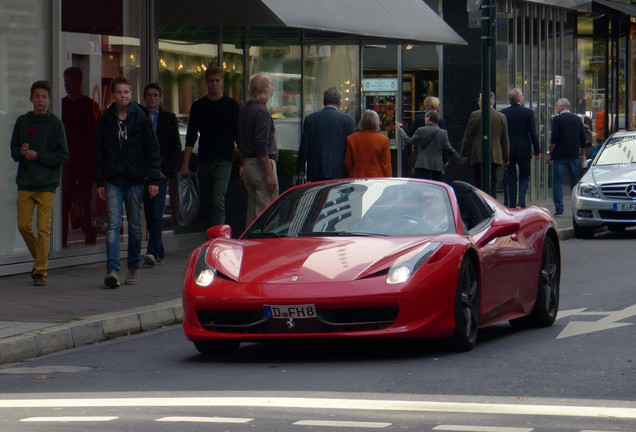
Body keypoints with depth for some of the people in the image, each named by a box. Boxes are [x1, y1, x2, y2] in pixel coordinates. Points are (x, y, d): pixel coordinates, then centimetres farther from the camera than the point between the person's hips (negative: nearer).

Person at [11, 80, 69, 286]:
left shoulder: (55, 124, 1)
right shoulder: (22, 122, 10)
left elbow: (63, 155, -2)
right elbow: (13, 151, 14)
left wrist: (37, 156, -12)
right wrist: (21, 151, -8)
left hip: (47, 184, -3)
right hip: (25, 182, 3)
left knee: (43, 228, -7)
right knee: (24, 225, -1)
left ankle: (40, 270, -3)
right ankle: (39, 257, 22)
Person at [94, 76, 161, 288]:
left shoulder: (141, 117, -1)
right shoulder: (105, 119, 4)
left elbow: (152, 149, 0)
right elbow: (99, 151, 9)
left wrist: (153, 180, -5)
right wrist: (99, 181, 5)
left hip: (136, 179, -1)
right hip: (113, 180, 1)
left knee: (135, 225, 7)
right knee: (113, 224, -10)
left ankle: (133, 268, 18)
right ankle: (112, 269, -18)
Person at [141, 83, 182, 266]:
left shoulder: (169, 119, 6)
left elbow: (176, 148, 4)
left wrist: (166, 170, -6)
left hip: (161, 173, -3)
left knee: (156, 214, -13)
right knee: (149, 215, 6)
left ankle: (153, 251, -19)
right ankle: (159, 252, 15)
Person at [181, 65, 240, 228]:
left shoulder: (231, 105, 3)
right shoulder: (198, 106, 10)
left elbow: (239, 135, 6)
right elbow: (191, 136, 10)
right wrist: (185, 163, 3)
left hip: (223, 161, -4)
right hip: (204, 162, 4)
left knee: (218, 201, -17)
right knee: (206, 205, 6)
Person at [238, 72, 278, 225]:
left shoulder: (243, 110, 12)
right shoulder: (261, 111, -16)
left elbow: (240, 143, 21)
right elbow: (261, 146, -21)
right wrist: (269, 174, -20)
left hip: (248, 166, 9)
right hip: (261, 165, -9)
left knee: (252, 211, 14)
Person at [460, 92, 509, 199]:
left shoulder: (475, 115, -5)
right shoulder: (501, 117, 7)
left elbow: (468, 137, -1)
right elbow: (505, 140, 12)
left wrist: (463, 154, 9)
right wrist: (505, 159, 20)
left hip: (478, 157, -4)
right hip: (495, 157, 4)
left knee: (479, 185, 1)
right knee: (492, 185, 5)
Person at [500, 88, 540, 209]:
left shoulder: (503, 113, -1)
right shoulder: (528, 112, -6)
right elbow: (533, 133, -5)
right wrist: (537, 150, 3)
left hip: (508, 151, 2)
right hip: (524, 150, -2)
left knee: (511, 179, 9)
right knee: (524, 177, 9)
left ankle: (512, 206, 8)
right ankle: (521, 202, -10)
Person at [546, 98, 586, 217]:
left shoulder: (557, 119, -7)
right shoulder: (577, 119, 9)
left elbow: (554, 138, -13)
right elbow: (583, 139, 11)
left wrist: (549, 153, -5)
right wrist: (582, 154, 18)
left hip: (559, 156, -5)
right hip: (574, 156, 5)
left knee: (557, 182, -2)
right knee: (575, 182, 11)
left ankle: (559, 210, -8)